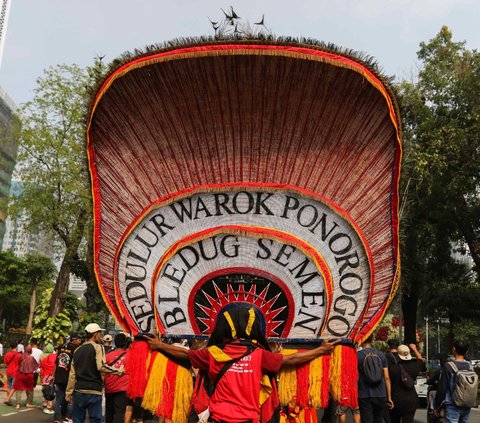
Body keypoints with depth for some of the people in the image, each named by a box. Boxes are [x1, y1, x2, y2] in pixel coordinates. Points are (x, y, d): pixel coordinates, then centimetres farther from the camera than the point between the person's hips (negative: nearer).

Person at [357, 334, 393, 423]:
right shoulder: (381, 355, 4)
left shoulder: (358, 355, -6)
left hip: (364, 396, -3)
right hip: (381, 395, 4)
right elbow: (387, 378, 4)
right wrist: (389, 397, 10)